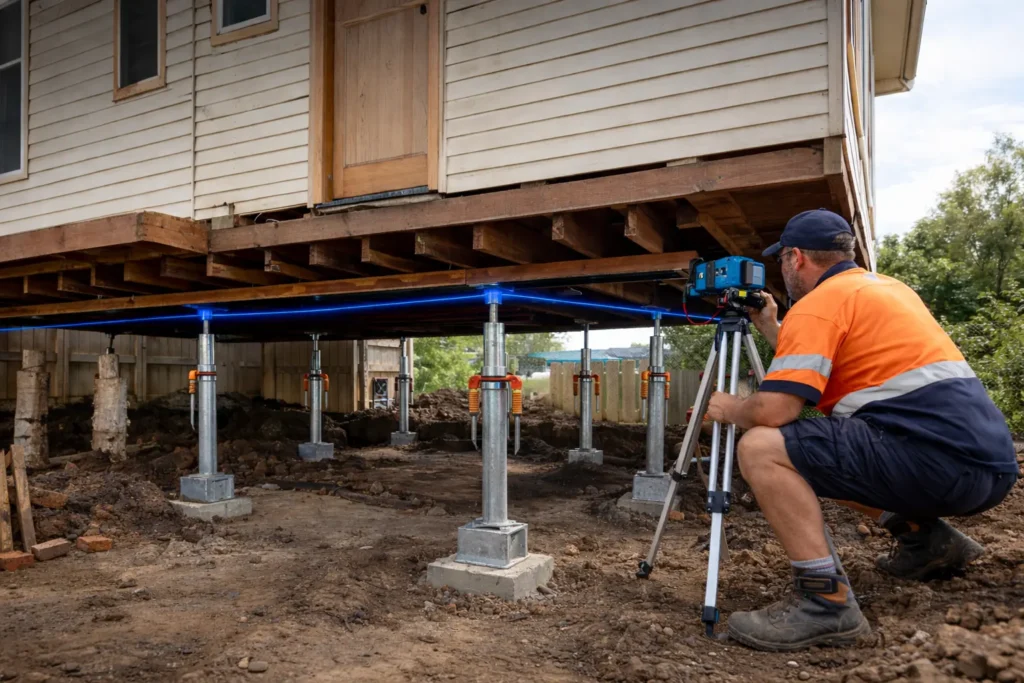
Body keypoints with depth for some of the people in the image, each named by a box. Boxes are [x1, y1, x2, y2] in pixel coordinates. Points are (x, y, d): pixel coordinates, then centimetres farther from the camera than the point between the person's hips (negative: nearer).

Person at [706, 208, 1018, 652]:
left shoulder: (818, 302, -7)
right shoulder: (887, 287, 21)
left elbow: (772, 410, -17)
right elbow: (813, 365, 29)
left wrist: (729, 409, 3)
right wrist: (770, 328, 29)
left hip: (938, 455, -10)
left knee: (761, 448, -17)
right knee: (813, 458, 28)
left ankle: (825, 599, -15)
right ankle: (926, 537, 21)